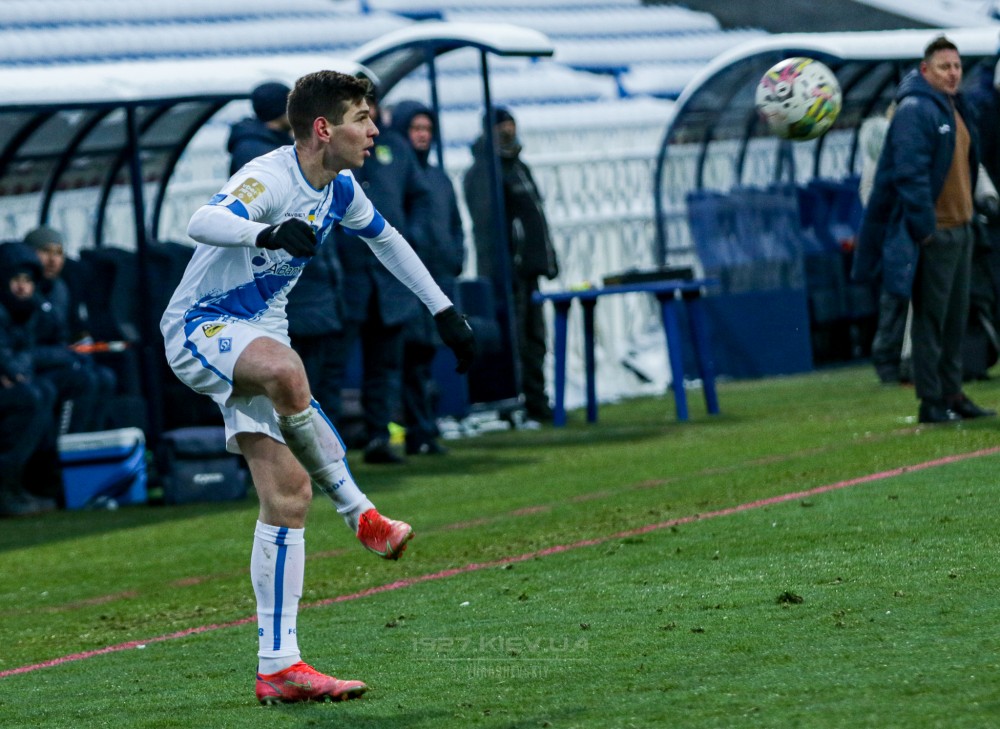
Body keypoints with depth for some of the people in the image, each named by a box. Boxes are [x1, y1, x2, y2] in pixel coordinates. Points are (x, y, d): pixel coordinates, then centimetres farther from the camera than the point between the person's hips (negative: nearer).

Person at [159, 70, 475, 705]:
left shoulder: (339, 189, 6)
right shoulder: (270, 178, -21)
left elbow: (386, 240, 26)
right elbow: (203, 222, -41)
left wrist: (444, 312, 26)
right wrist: (270, 233, -59)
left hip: (260, 334, 8)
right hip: (200, 326, -8)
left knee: (290, 492, -6)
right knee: (283, 369, -41)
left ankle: (278, 668, -6)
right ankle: (361, 515, -22)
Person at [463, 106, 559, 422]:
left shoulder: (517, 167, 20)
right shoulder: (483, 172, -10)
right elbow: (485, 226, -17)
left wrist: (546, 260, 21)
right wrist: (495, 271, -23)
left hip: (527, 269, 9)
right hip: (507, 271, -9)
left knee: (534, 340, 11)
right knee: (513, 340, -11)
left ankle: (537, 404, 16)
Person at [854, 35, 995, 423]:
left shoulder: (954, 110, 16)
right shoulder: (915, 111, -14)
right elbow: (910, 173, -20)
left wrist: (967, 217, 17)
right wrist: (924, 228, -21)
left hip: (960, 228, 9)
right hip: (933, 232, -9)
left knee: (956, 318, 12)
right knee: (931, 318, -5)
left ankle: (952, 394, 19)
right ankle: (931, 402, -2)